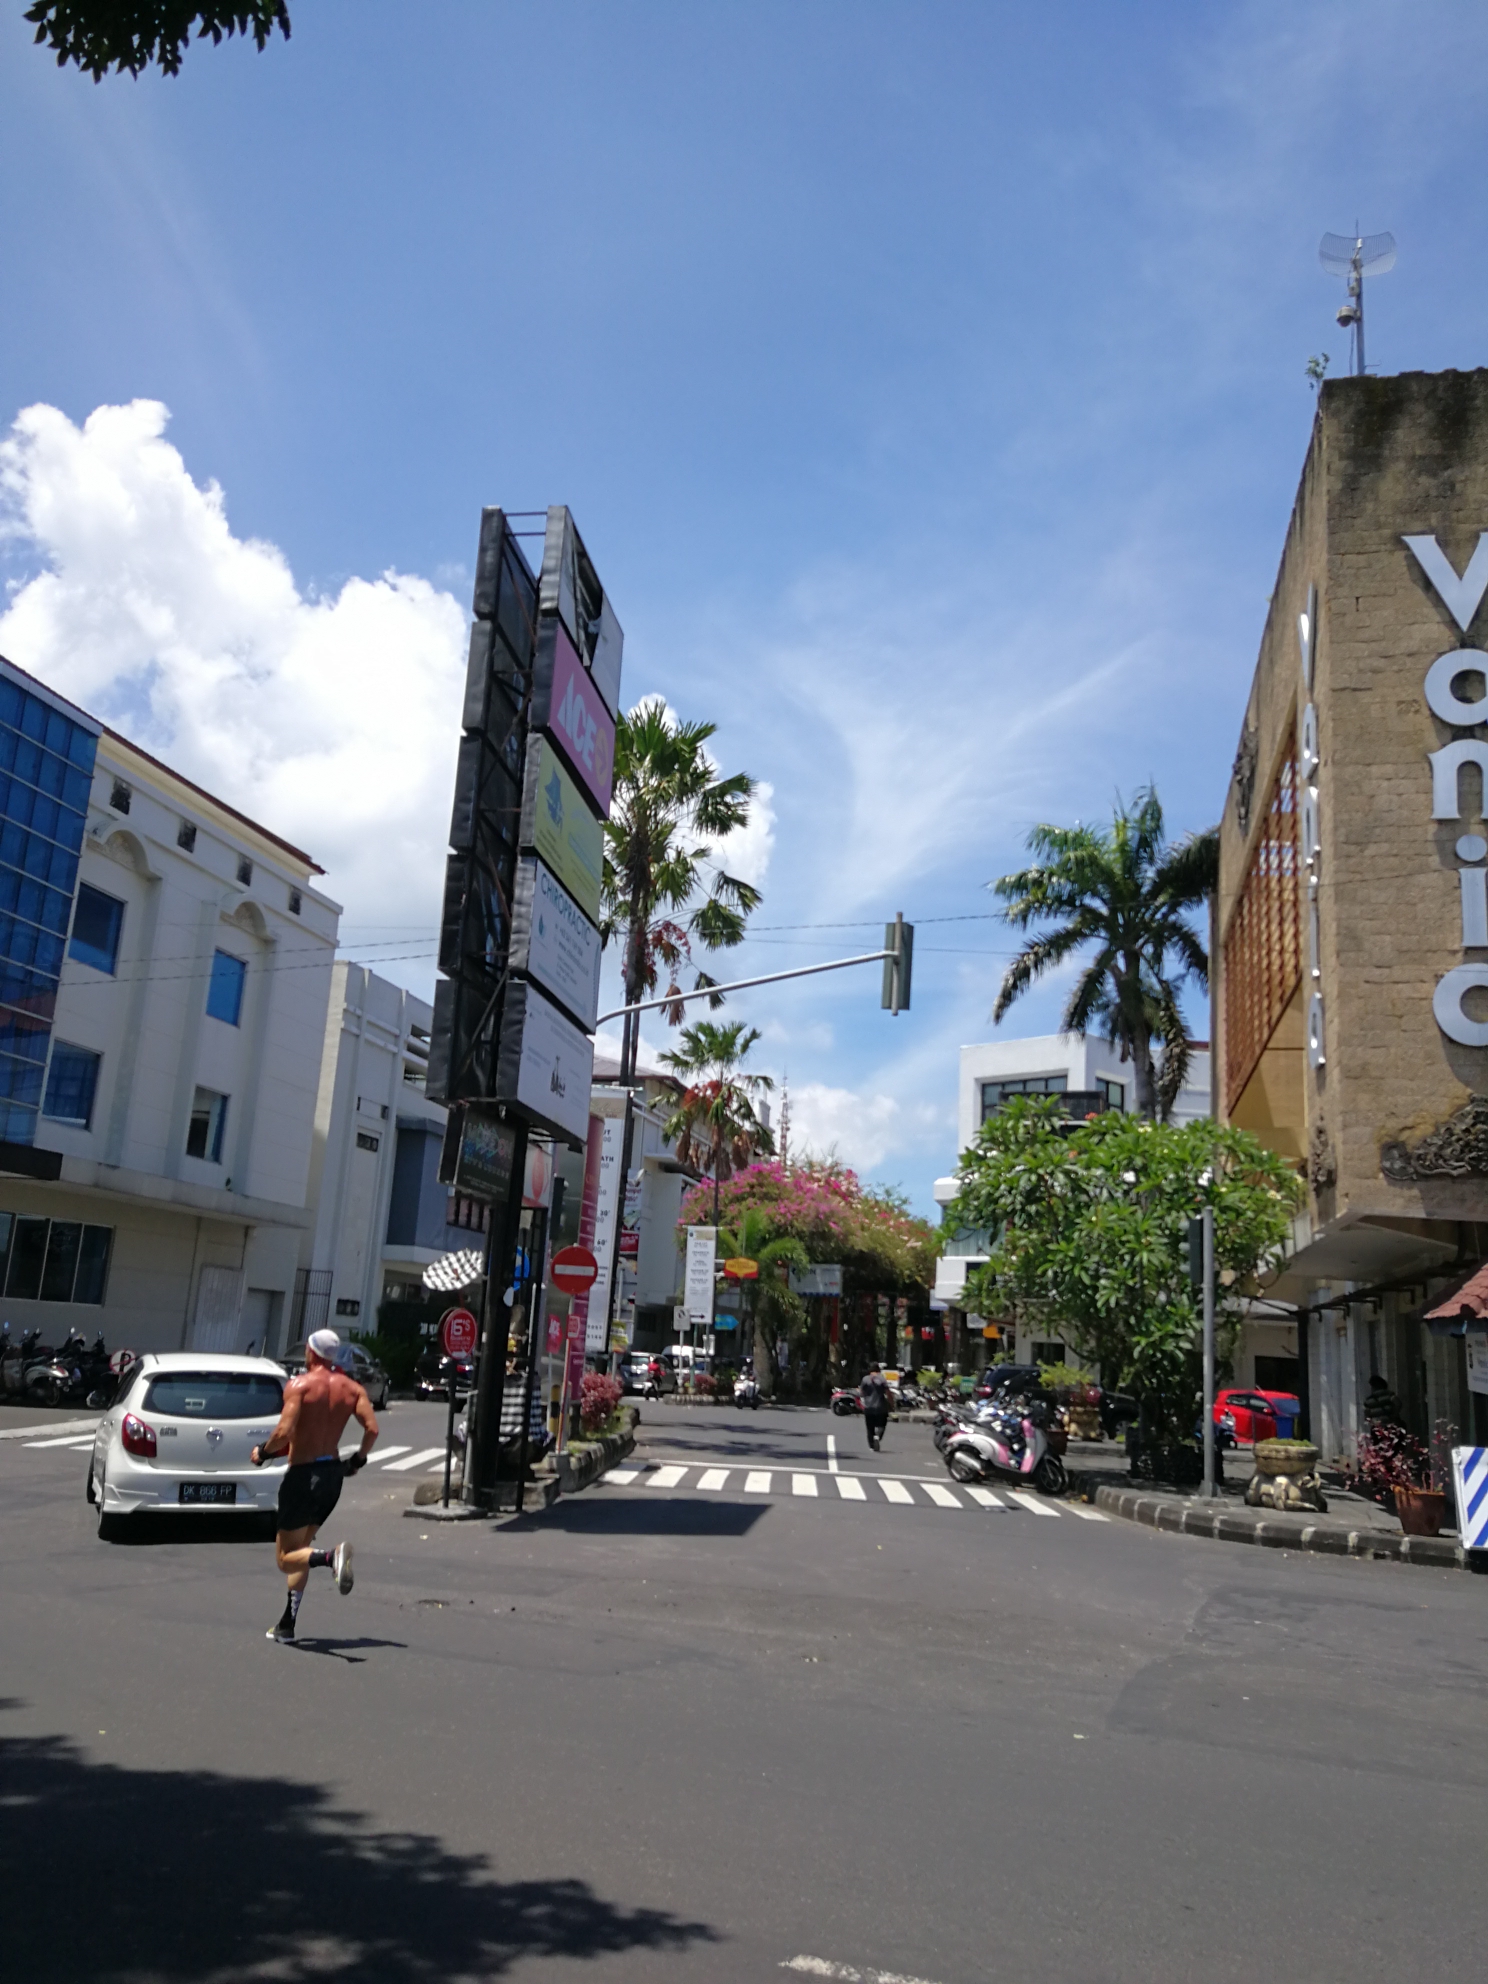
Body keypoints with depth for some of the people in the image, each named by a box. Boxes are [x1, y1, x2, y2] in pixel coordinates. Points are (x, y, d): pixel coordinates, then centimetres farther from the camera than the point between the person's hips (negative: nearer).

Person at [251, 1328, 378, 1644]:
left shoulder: (299, 1385, -10)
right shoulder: (351, 1388, 4)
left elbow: (284, 1432, -21)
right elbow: (372, 1429, -6)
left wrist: (262, 1453, -3)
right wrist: (357, 1460, 10)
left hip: (303, 1474, -6)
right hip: (333, 1473, 6)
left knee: (286, 1557, 1)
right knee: (300, 1548, 20)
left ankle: (332, 1556, -30)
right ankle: (287, 1626, 19)